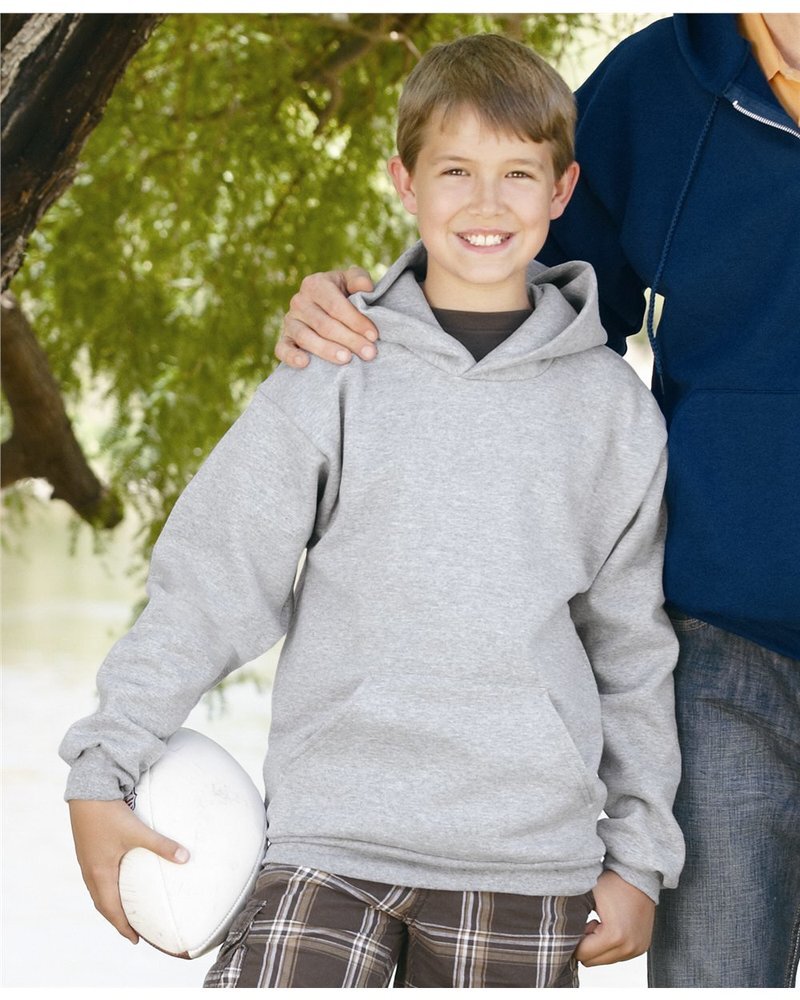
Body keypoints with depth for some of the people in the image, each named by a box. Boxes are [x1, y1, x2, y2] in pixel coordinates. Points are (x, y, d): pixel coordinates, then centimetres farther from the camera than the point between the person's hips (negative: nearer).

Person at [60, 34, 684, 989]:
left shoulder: (613, 409, 7)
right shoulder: (333, 381, 1)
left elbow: (631, 645, 13)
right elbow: (206, 587, 3)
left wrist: (639, 857, 11)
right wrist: (100, 775, -3)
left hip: (527, 863, 2)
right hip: (332, 837, -1)